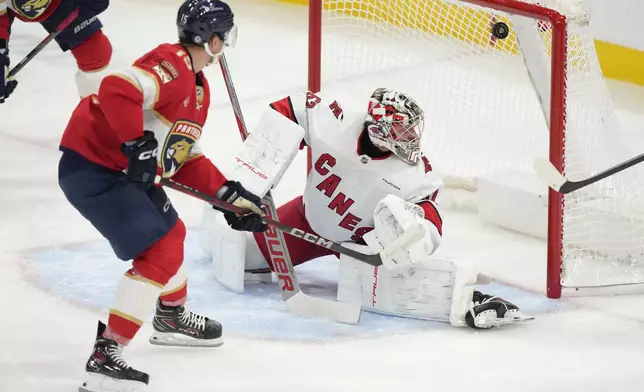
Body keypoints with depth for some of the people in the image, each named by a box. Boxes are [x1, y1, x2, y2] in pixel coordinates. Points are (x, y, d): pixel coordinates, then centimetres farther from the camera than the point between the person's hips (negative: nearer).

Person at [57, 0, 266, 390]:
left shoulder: (199, 87, 14)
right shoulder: (171, 65, -19)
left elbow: (188, 160, 18)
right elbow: (118, 90, -35)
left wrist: (229, 195, 11)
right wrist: (137, 145, -32)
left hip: (126, 170, 11)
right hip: (92, 167, -11)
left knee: (171, 233, 27)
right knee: (159, 253, -14)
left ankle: (173, 316, 52)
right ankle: (105, 357, -16)